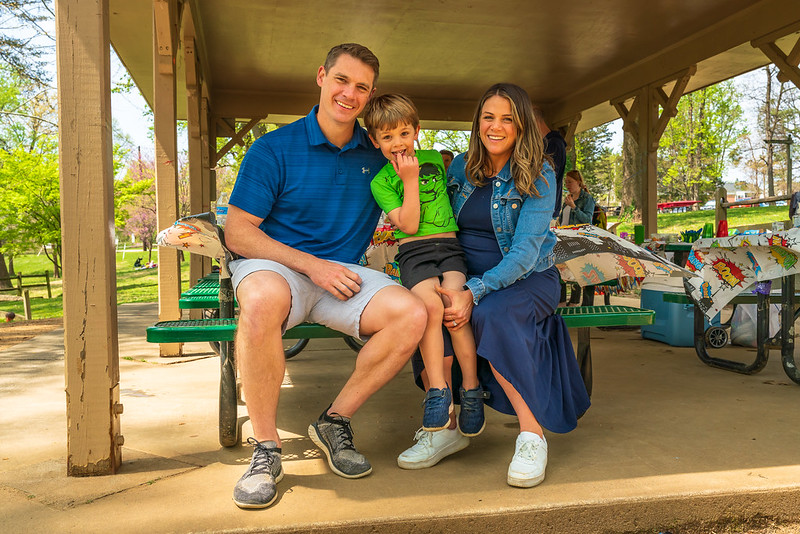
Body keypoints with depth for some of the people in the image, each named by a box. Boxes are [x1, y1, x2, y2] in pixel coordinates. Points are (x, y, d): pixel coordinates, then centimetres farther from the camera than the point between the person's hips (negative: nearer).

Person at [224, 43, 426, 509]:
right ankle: (266, 447, -19)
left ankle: (335, 420, -4)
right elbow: (238, 233, -6)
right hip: (275, 265, -3)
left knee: (412, 314, -24)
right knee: (264, 299, -40)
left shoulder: (376, 155, 11)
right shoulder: (274, 149, -2)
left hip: (344, 273, 4)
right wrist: (312, 265, -16)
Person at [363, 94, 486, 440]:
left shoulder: (435, 159, 17)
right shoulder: (380, 181, 6)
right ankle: (438, 390, -19)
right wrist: (410, 180, -8)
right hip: (414, 252, -2)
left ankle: (471, 389, -11)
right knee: (430, 305, -30)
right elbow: (408, 224, -6)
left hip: (450, 246, 2)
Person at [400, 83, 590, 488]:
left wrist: (474, 294, -31)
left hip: (528, 278, -3)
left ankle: (532, 435, -22)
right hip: (467, 277, 4)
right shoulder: (460, 168, 7)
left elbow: (525, 252, -19)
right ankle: (444, 425, -16)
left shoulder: (538, 176, -8)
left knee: (491, 315, -36)